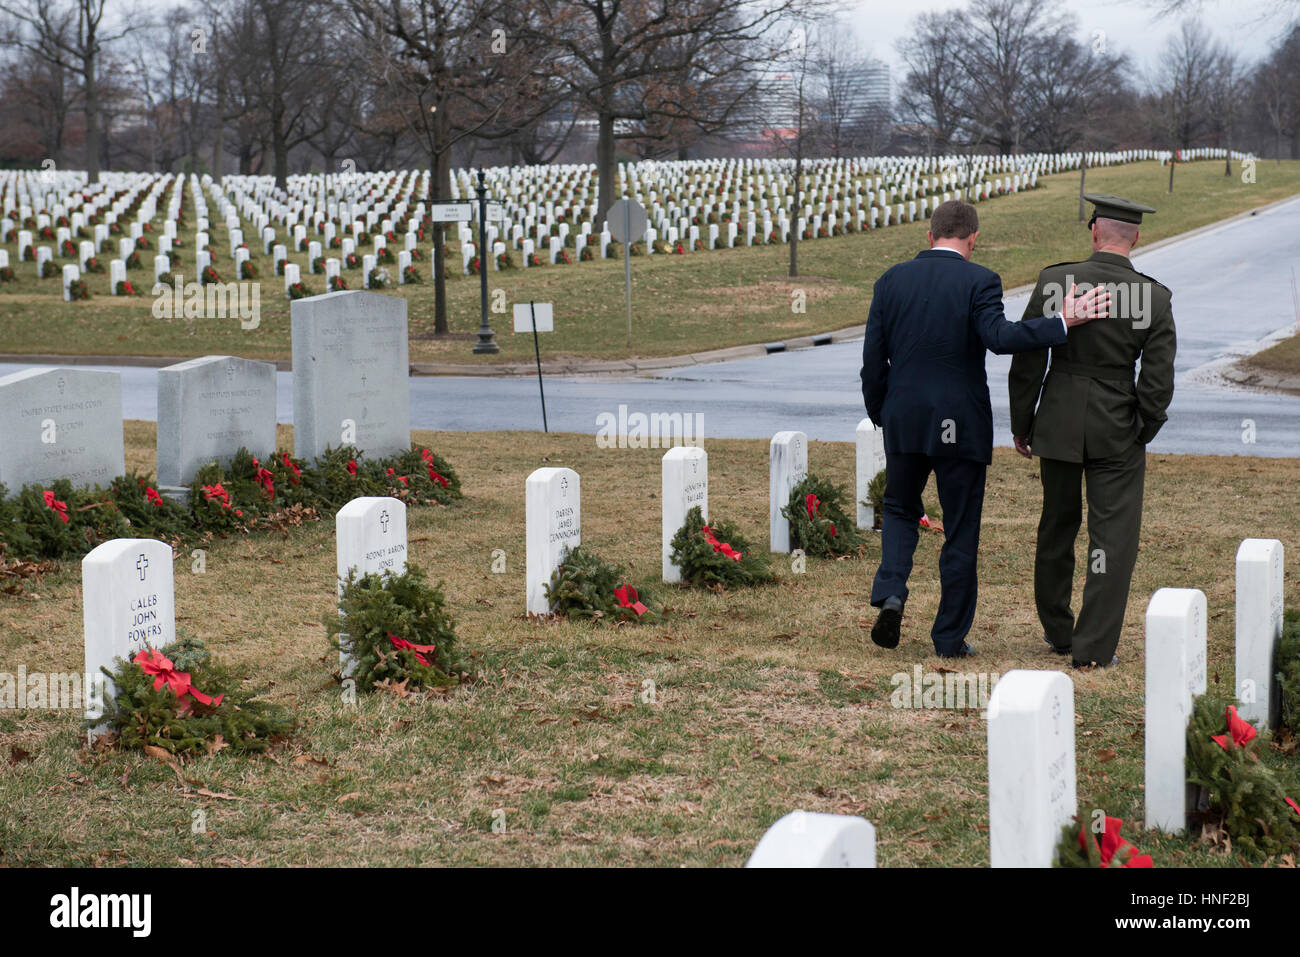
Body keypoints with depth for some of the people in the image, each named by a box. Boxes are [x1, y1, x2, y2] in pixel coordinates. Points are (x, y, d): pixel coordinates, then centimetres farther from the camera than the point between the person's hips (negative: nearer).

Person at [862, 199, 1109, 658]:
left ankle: (890, 594, -1)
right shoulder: (979, 281, -8)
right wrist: (1064, 321, -22)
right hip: (961, 426, -3)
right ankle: (950, 636, 12)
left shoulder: (892, 280, 3)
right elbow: (1000, 337, -24)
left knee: (900, 510, 23)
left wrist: (880, 415, 15)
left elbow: (873, 358, 3)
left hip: (904, 422, 3)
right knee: (961, 533, 8)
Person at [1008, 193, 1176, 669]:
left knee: (1057, 527, 18)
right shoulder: (1155, 298, -9)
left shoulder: (1054, 282, -9)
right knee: (1113, 535, 5)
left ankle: (1057, 630, 31)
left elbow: (1026, 363, -5)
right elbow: (1158, 383, -8)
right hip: (1118, 430, -2)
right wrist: (1142, 433, 9)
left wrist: (1021, 425, 7)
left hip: (1058, 422, 2)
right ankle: (1094, 645, 1)